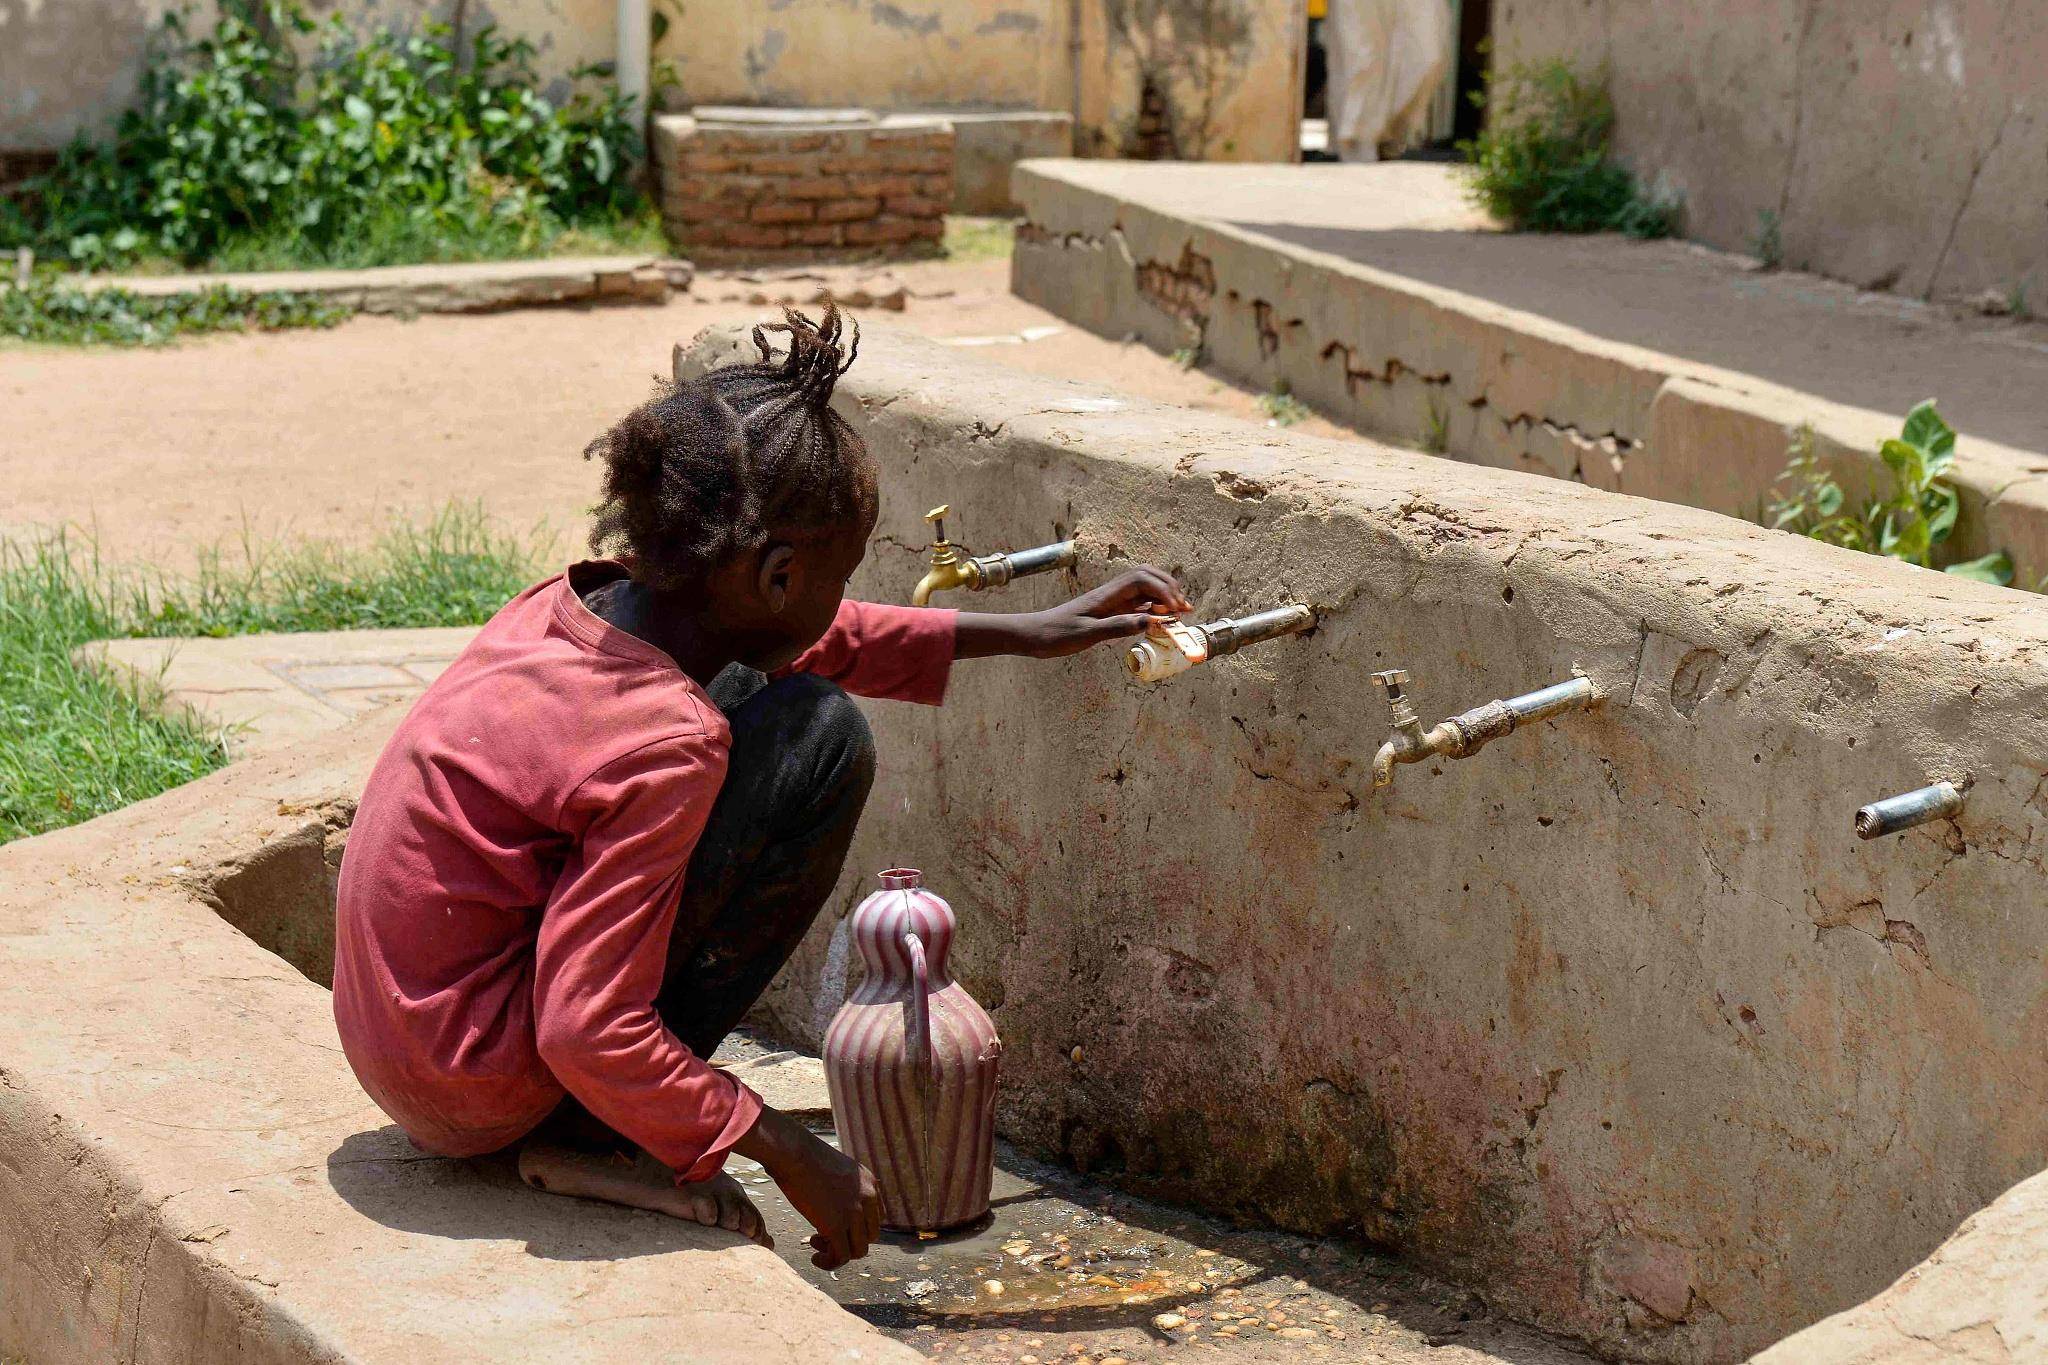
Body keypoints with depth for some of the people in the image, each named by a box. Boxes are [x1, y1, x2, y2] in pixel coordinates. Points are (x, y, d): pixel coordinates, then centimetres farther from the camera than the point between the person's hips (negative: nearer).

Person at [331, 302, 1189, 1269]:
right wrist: (794, 1158, -17)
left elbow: (814, 641, 19)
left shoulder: (582, 602, 0)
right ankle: (593, 1139, -5)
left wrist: (1022, 634, 22)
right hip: (476, 1094, -8)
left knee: (746, 689, 17)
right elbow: (590, 1036, -27)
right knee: (821, 735, -12)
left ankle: (588, 1122, 14)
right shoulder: (664, 746, -26)